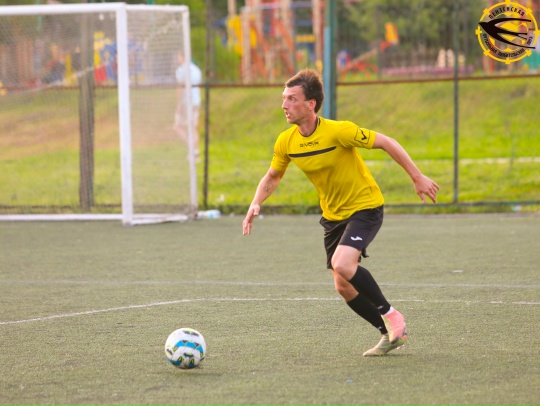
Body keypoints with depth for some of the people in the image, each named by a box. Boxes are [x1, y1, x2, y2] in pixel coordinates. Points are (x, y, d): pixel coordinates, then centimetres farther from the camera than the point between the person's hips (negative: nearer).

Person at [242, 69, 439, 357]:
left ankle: (389, 315, -9)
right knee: (343, 287, 5)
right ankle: (391, 334, 23)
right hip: (333, 215, 7)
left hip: (365, 206, -7)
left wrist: (417, 177, -13)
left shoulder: (339, 131, -26)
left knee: (342, 264, -29)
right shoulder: (286, 142, -8)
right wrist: (256, 204, -8)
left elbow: (386, 143, -16)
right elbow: (272, 177, 10)